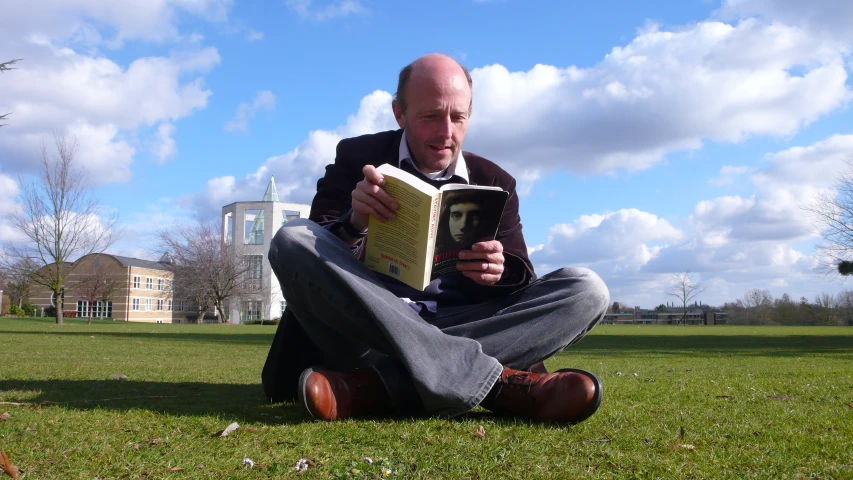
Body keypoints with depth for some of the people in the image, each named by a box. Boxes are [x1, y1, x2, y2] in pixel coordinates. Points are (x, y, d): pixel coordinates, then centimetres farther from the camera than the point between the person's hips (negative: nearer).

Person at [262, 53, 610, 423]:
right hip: (366, 328, -1)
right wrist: (354, 223, -24)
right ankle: (496, 381, -32)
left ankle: (379, 387, -32)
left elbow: (520, 277, 6)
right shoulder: (357, 158, 7)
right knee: (293, 239, -26)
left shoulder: (494, 183, 12)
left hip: (459, 328, 2)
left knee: (587, 289, -16)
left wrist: (499, 272, -20)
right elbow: (315, 255, -1)